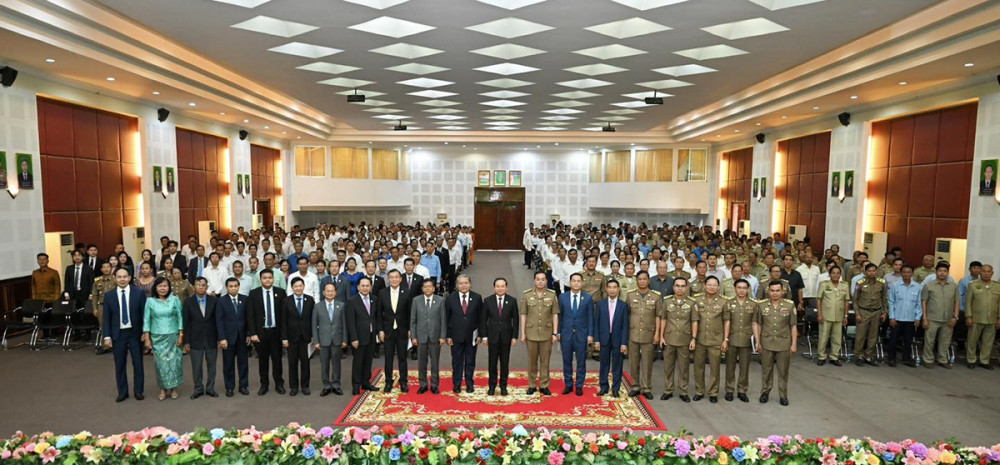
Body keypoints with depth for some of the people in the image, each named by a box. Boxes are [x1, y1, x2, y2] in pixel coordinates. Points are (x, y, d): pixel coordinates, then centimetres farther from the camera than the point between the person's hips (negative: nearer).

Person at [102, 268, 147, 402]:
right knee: (119, 365, 8)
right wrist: (107, 336, -3)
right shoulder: (109, 296, 2)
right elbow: (107, 318, 3)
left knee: (138, 364, 7)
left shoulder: (139, 293, -3)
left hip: (135, 333, -1)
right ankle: (122, 392, 22)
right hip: (118, 334, 1)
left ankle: (138, 391, 20)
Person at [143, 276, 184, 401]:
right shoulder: (150, 301, -1)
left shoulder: (175, 300, -2)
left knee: (173, 361, 3)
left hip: (173, 336, 0)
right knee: (161, 362, 5)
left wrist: (181, 335, -3)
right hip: (157, 337, 0)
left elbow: (180, 318, 0)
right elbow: (146, 320, 2)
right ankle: (163, 388, 16)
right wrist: (147, 338, -2)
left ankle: (173, 387, 15)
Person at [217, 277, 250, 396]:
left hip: (242, 336, 1)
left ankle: (243, 386, 18)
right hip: (228, 337, -1)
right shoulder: (221, 301, -2)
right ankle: (229, 387, 18)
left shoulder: (245, 299, 2)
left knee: (243, 362, 8)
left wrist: (249, 334, -2)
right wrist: (222, 338, -11)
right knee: (228, 364, 7)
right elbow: (219, 321, -5)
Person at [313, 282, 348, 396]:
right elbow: (314, 325, 1)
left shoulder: (341, 305, 2)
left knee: (336, 363, 8)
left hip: (337, 340, 0)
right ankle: (326, 386, 17)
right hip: (323, 340, 0)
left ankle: (336, 385, 18)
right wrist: (316, 341, -4)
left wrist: (344, 340, 0)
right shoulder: (317, 306, 1)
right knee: (324, 364, 7)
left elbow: (344, 323, 2)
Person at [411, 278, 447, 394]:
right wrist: (413, 336, -2)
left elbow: (443, 320, -1)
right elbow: (413, 320, 3)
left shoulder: (440, 300, 0)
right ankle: (423, 385, 21)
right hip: (421, 336, 1)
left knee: (435, 362, 7)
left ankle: (434, 385, 19)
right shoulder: (416, 300, 2)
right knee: (421, 362, 8)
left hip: (435, 336, -1)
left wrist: (443, 336, -5)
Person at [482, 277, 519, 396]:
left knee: (505, 363, 7)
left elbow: (516, 320, 1)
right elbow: (483, 320, 2)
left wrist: (514, 336, -3)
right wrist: (484, 336, -3)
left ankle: (503, 386, 19)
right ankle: (492, 386, 18)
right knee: (492, 363, 6)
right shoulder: (487, 301, 0)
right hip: (492, 336, 0)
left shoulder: (512, 301, 0)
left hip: (506, 337, 0)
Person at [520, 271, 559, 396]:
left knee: (545, 361, 7)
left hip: (547, 333, 0)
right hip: (531, 333, 0)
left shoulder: (552, 295, -2)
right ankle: (532, 385, 21)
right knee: (532, 361, 9)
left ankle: (544, 386, 18)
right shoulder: (526, 295, -2)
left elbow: (555, 315, 0)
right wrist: (522, 333, -2)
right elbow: (523, 315, 0)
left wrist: (555, 333, -3)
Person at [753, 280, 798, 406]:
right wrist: (758, 341, 1)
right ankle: (765, 392, 25)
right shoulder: (762, 305, 0)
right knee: (766, 370, 10)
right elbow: (758, 324, 4)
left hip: (784, 344, -1)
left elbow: (793, 326, 0)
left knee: (783, 371, 8)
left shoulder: (789, 305, -2)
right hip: (766, 343, 1)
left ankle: (783, 395, 21)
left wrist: (794, 343, -2)